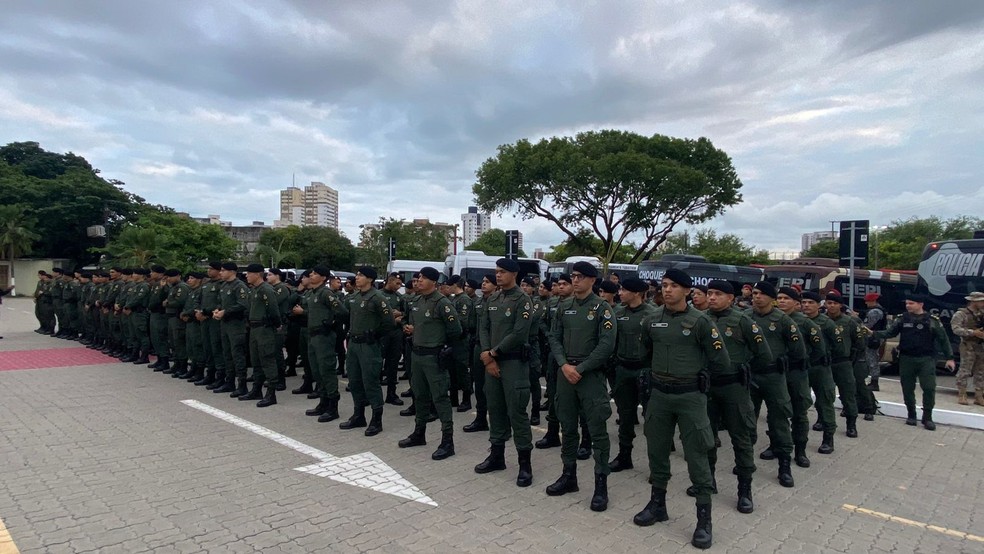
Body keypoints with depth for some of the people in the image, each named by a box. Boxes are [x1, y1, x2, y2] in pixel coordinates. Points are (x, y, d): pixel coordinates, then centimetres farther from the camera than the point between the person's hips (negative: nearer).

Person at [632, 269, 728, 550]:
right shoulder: (651, 320, 2)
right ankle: (657, 504, 31)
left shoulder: (701, 321, -12)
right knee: (657, 450, 14)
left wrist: (698, 374, 6)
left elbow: (722, 363, -6)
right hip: (659, 394, 5)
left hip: (690, 395, -4)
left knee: (696, 456, 1)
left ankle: (704, 519, 13)